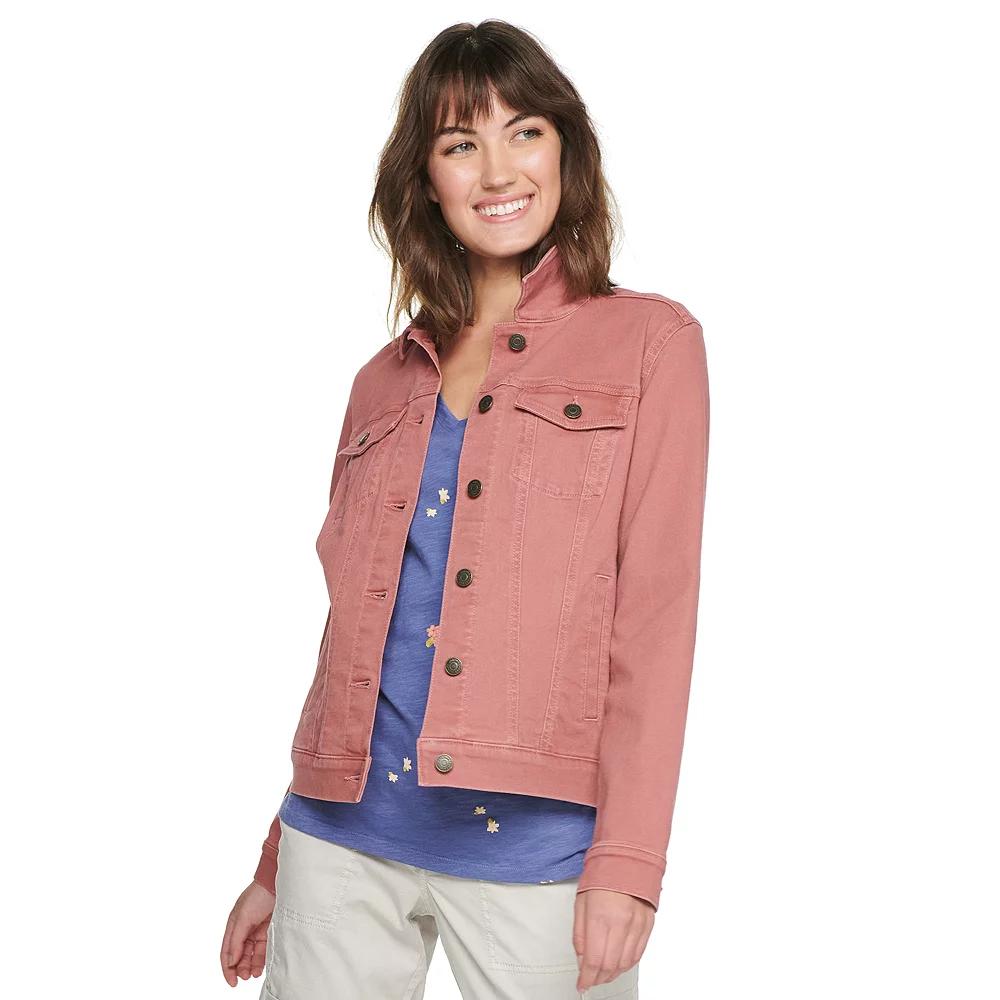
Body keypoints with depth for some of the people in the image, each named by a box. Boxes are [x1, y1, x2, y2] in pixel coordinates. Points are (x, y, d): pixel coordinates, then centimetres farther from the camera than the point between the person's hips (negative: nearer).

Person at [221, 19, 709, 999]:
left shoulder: (649, 342, 2)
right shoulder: (387, 382, 13)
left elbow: (657, 606, -5)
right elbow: (351, 626, 15)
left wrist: (627, 861, -12)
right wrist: (278, 861, 16)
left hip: (534, 845, -3)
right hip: (343, 835, 4)